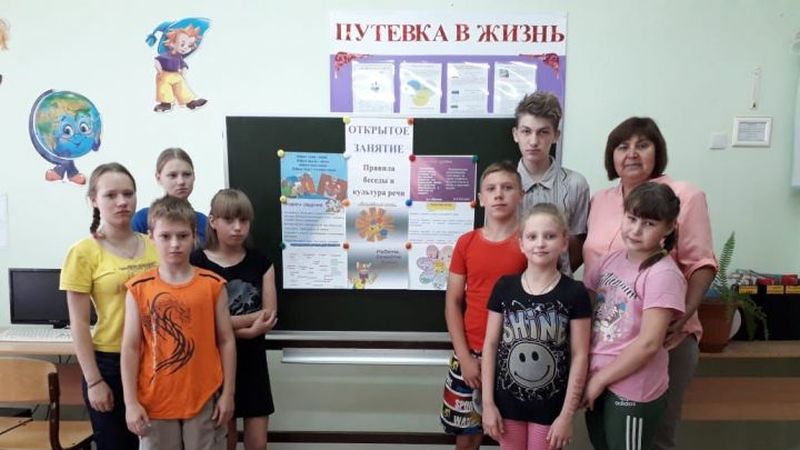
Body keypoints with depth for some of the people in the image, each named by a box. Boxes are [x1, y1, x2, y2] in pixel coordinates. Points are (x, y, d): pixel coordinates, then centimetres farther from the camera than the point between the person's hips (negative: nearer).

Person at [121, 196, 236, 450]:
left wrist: (228, 394, -1)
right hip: (155, 400, 0)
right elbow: (130, 348, -1)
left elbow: (226, 341, 0)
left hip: (204, 399, 0)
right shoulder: (139, 288, -3)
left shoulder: (213, 285, -3)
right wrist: (131, 402, -3)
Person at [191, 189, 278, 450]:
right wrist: (251, 321, -16)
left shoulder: (261, 263, 3)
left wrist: (237, 328, -15)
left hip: (253, 360, 2)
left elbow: (269, 316, -2)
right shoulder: (197, 263, -7)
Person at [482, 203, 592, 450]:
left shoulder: (574, 293, -9)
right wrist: (487, 402, -3)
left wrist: (567, 414, -8)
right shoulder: (504, 287, -5)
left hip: (550, 406, -1)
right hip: (507, 401, 2)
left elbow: (579, 356, -7)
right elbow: (490, 346, -1)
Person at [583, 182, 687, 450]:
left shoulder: (663, 275, -17)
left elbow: (648, 343, -20)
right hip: (597, 384, 6)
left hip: (632, 391, -6)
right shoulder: (611, 260, 3)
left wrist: (599, 380, -13)